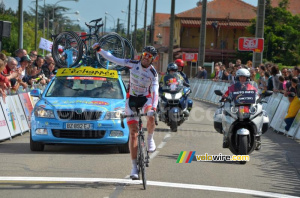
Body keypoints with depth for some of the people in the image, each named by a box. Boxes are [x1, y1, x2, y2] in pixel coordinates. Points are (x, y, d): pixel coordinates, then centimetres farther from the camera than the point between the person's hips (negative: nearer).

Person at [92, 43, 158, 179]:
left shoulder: (153, 73, -13)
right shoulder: (133, 64, -9)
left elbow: (155, 92, -23)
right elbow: (113, 59, -5)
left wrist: (153, 108, -38)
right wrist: (99, 50, -13)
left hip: (145, 99, -1)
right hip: (131, 99, 1)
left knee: (151, 117, -36)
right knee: (133, 133, -6)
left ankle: (150, 138, -5)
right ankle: (134, 166, -1)